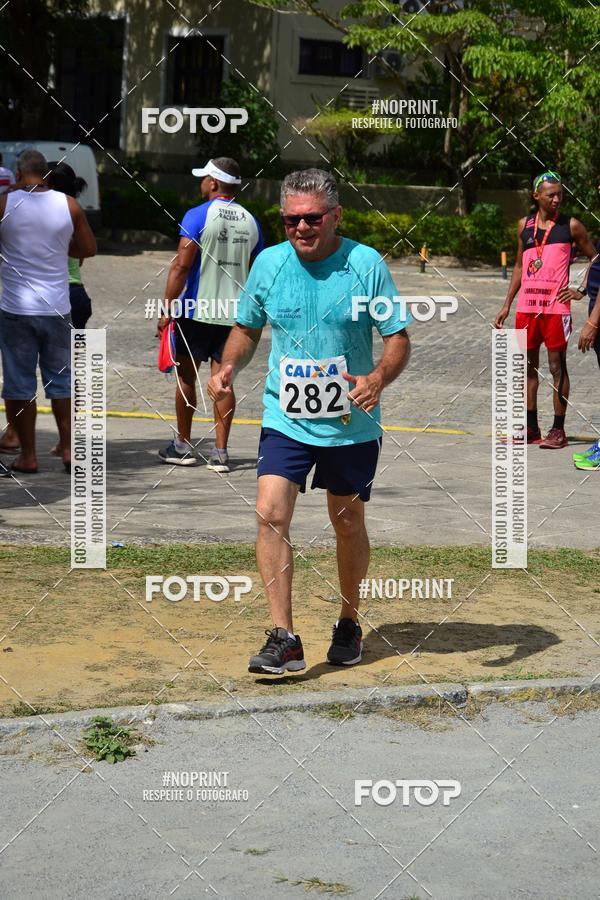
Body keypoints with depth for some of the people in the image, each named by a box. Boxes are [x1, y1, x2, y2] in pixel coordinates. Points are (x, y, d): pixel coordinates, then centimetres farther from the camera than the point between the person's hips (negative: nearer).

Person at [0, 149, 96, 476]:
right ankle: (67, 449, 13)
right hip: (57, 308, 2)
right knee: (60, 379, 13)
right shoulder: (69, 205, 0)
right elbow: (88, 248, 8)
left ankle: (27, 455, 5)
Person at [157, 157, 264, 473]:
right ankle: (220, 452, 3)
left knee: (186, 376, 9)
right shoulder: (250, 221, 8)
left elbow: (181, 265, -15)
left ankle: (183, 446, 16)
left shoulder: (198, 216, -9)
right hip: (234, 313, 4)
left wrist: (167, 308, -11)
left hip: (197, 309, -4)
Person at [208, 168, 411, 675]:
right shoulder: (269, 263, 0)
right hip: (286, 419, 1)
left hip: (351, 423, -1)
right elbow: (248, 328, 14)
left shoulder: (366, 264, -9)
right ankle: (284, 639, -14)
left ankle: (349, 625, 34)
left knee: (348, 523, 13)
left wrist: (377, 378, -25)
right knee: (270, 515, -15)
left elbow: (398, 339, -6)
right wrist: (229, 369, -5)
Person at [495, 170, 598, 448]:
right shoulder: (524, 225, 12)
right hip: (526, 307, 5)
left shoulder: (570, 226, 0)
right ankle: (531, 427, 16)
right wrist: (507, 305, 15)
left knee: (557, 367, -2)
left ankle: (558, 430, 2)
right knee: (528, 367, 8)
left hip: (556, 307, -5)